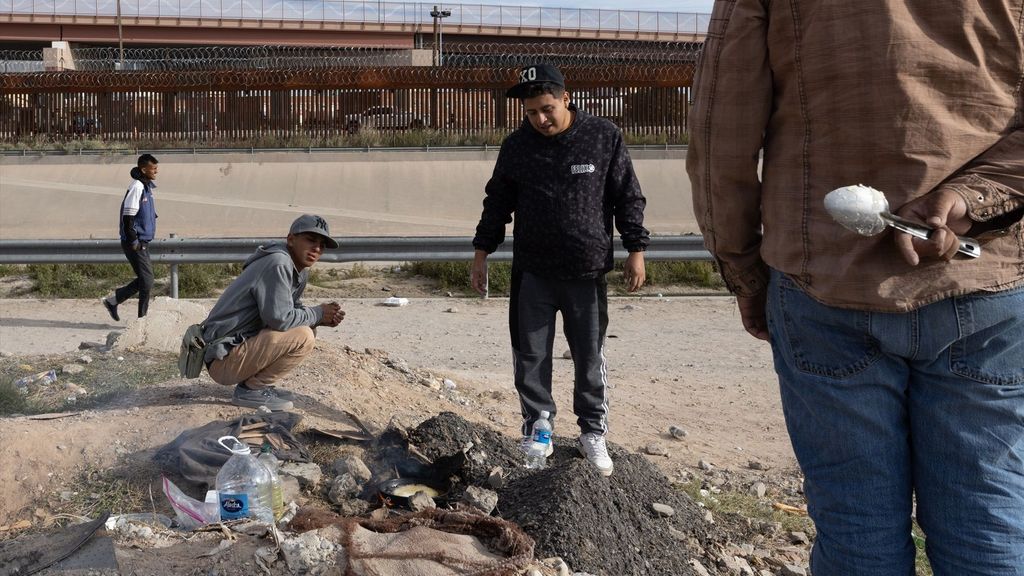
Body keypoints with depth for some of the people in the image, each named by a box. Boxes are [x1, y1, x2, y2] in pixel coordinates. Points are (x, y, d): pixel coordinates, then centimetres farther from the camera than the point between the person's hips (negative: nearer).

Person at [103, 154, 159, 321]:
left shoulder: (147, 186, 14)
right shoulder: (137, 187, -16)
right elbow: (128, 216, -20)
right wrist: (133, 241, -19)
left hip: (143, 242, 9)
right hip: (135, 244, -9)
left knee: (144, 280, 13)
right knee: (147, 281, -5)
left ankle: (113, 300, 24)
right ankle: (143, 318, 4)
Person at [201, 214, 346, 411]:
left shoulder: (301, 271, 12)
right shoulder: (278, 264, -19)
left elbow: (293, 310, 18)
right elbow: (280, 318, -25)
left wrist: (325, 318, 0)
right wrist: (317, 314, -10)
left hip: (245, 345, 10)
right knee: (303, 337, -21)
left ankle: (253, 382, 11)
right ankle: (250, 390, -8)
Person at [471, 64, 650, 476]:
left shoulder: (604, 138, -3)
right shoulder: (516, 146, 3)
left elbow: (628, 197, 3)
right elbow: (497, 203, 12)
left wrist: (636, 250, -1)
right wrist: (481, 253, 9)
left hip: (587, 271, -2)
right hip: (532, 272, 2)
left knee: (590, 357, 7)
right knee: (530, 357, 5)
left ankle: (593, 433, 22)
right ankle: (535, 434, 18)